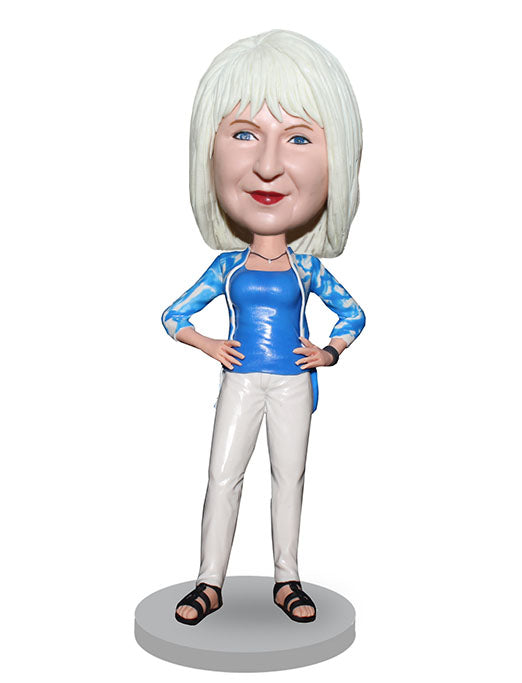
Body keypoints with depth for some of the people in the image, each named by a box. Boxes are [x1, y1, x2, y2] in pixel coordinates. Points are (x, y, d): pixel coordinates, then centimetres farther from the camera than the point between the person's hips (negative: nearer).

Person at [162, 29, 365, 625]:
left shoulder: (309, 268, -2)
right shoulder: (226, 266, -3)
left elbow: (353, 315, 11)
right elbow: (174, 315, 6)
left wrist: (330, 353, -3)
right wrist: (208, 346, -7)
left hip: (292, 383, 0)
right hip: (241, 380, 0)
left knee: (290, 477, 8)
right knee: (222, 476, 1)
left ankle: (286, 581, 21)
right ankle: (209, 585, 12)